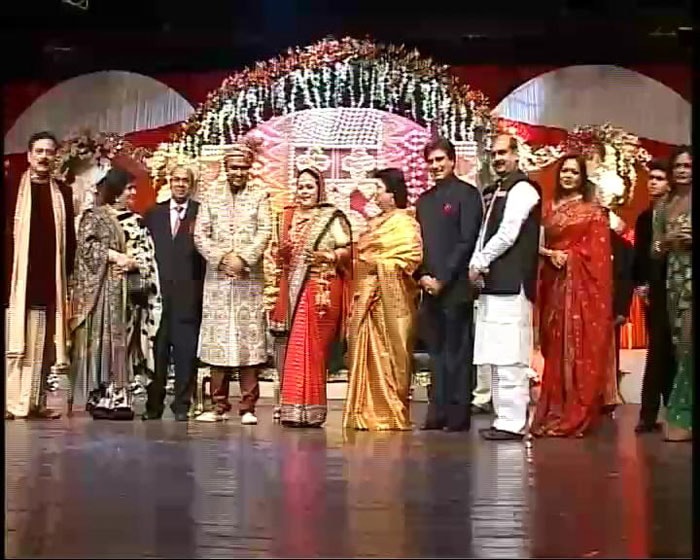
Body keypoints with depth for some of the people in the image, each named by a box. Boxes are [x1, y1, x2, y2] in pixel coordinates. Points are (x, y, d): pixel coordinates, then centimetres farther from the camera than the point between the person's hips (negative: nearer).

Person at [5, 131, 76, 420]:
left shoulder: (63, 193, 14)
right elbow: (6, 232, 2)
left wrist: (68, 274, 7)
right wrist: (6, 271, -7)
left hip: (50, 278, 3)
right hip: (18, 276, -3)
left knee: (44, 342, 4)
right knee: (14, 339, -5)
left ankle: (36, 401, 8)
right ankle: (11, 401, -4)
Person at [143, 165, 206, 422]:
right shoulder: (154, 213, 15)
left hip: (189, 292, -2)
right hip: (159, 290, 2)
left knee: (186, 349, 0)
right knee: (157, 349, 3)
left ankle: (182, 404, 9)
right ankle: (153, 404, 11)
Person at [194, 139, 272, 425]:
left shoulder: (259, 195, 7)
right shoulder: (211, 195, 11)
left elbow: (264, 232, -3)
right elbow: (200, 234, 4)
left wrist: (243, 259, -14)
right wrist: (221, 259, -9)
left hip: (250, 278, -1)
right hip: (216, 278, 2)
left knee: (249, 339, -3)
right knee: (216, 340, 2)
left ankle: (248, 407, 1)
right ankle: (219, 406, 9)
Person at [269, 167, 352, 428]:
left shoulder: (333, 217, 2)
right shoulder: (286, 218, 17)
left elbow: (348, 250, -4)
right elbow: (279, 254, 19)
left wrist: (328, 256, -20)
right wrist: (281, 253, -3)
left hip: (322, 291, -4)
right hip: (292, 291, 4)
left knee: (312, 349, -5)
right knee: (292, 350, 1)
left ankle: (310, 411, 0)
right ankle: (292, 409, 7)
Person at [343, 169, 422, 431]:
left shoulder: (405, 223, -7)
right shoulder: (375, 223, 20)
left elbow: (411, 258, -17)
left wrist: (378, 264, -16)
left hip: (389, 298, -8)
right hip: (367, 296, 8)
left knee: (387, 353, -5)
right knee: (367, 353, 7)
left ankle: (391, 413, 2)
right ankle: (368, 413, 12)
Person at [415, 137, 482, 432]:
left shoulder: (466, 194, -2)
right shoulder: (424, 199, 18)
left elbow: (468, 241, -9)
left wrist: (443, 279, -12)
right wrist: (422, 275, 0)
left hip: (456, 286, -6)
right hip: (429, 287, 6)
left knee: (457, 351, -3)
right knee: (436, 350, 8)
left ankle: (458, 415, 2)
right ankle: (438, 412, 13)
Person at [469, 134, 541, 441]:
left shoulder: (522, 189, -5)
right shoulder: (497, 192, 21)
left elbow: (508, 234, -13)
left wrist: (480, 263, -6)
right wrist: (477, 265, 2)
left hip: (511, 283, -9)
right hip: (492, 283, 9)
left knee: (510, 357, -9)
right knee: (497, 357, 10)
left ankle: (512, 422, -6)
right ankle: (504, 417, 16)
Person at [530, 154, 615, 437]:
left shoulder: (594, 211, 3)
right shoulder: (550, 210, 15)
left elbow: (597, 252, -3)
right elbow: (538, 244, 11)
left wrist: (568, 256, -11)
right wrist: (550, 254, -7)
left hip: (583, 287, -4)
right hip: (554, 286, 4)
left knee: (580, 350, -5)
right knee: (556, 350, 4)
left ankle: (577, 416, -2)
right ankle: (554, 413, 8)